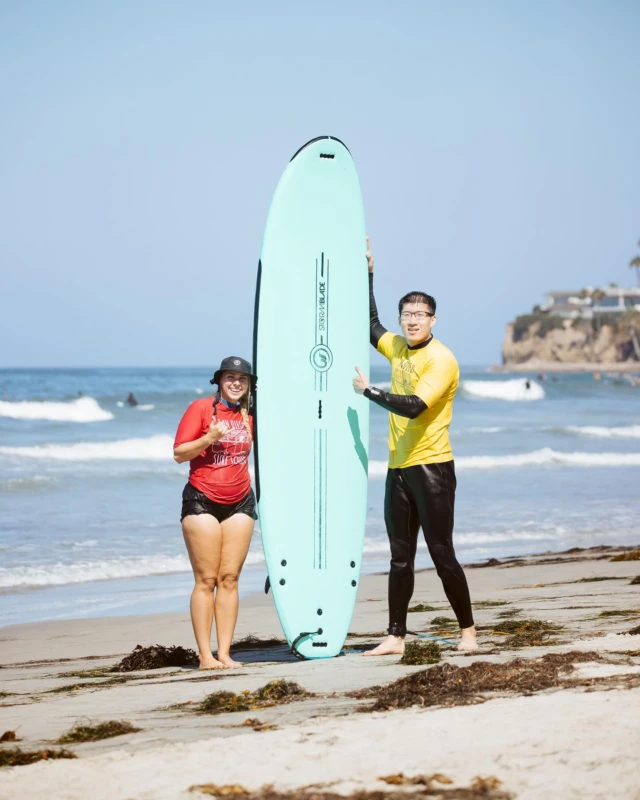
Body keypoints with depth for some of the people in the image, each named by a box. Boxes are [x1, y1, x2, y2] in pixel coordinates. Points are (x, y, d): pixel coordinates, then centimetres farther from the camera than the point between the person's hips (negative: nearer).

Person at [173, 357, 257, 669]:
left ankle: (225, 653, 4)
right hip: (202, 502, -5)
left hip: (239, 504, 5)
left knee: (229, 579, 3)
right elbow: (179, 453, -7)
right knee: (206, 580, -5)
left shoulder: (249, 415, 9)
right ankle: (205, 655, -4)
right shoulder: (201, 408, -4)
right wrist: (209, 439, -20)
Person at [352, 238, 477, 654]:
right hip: (398, 468, 7)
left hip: (432, 467, -7)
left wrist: (369, 390, -14)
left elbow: (414, 406, -24)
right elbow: (370, 326, 32)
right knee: (401, 558, 8)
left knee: (442, 555, -5)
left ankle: (468, 631, 6)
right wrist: (368, 274, 28)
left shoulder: (440, 359, -12)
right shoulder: (398, 348, 12)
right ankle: (396, 637, 11)